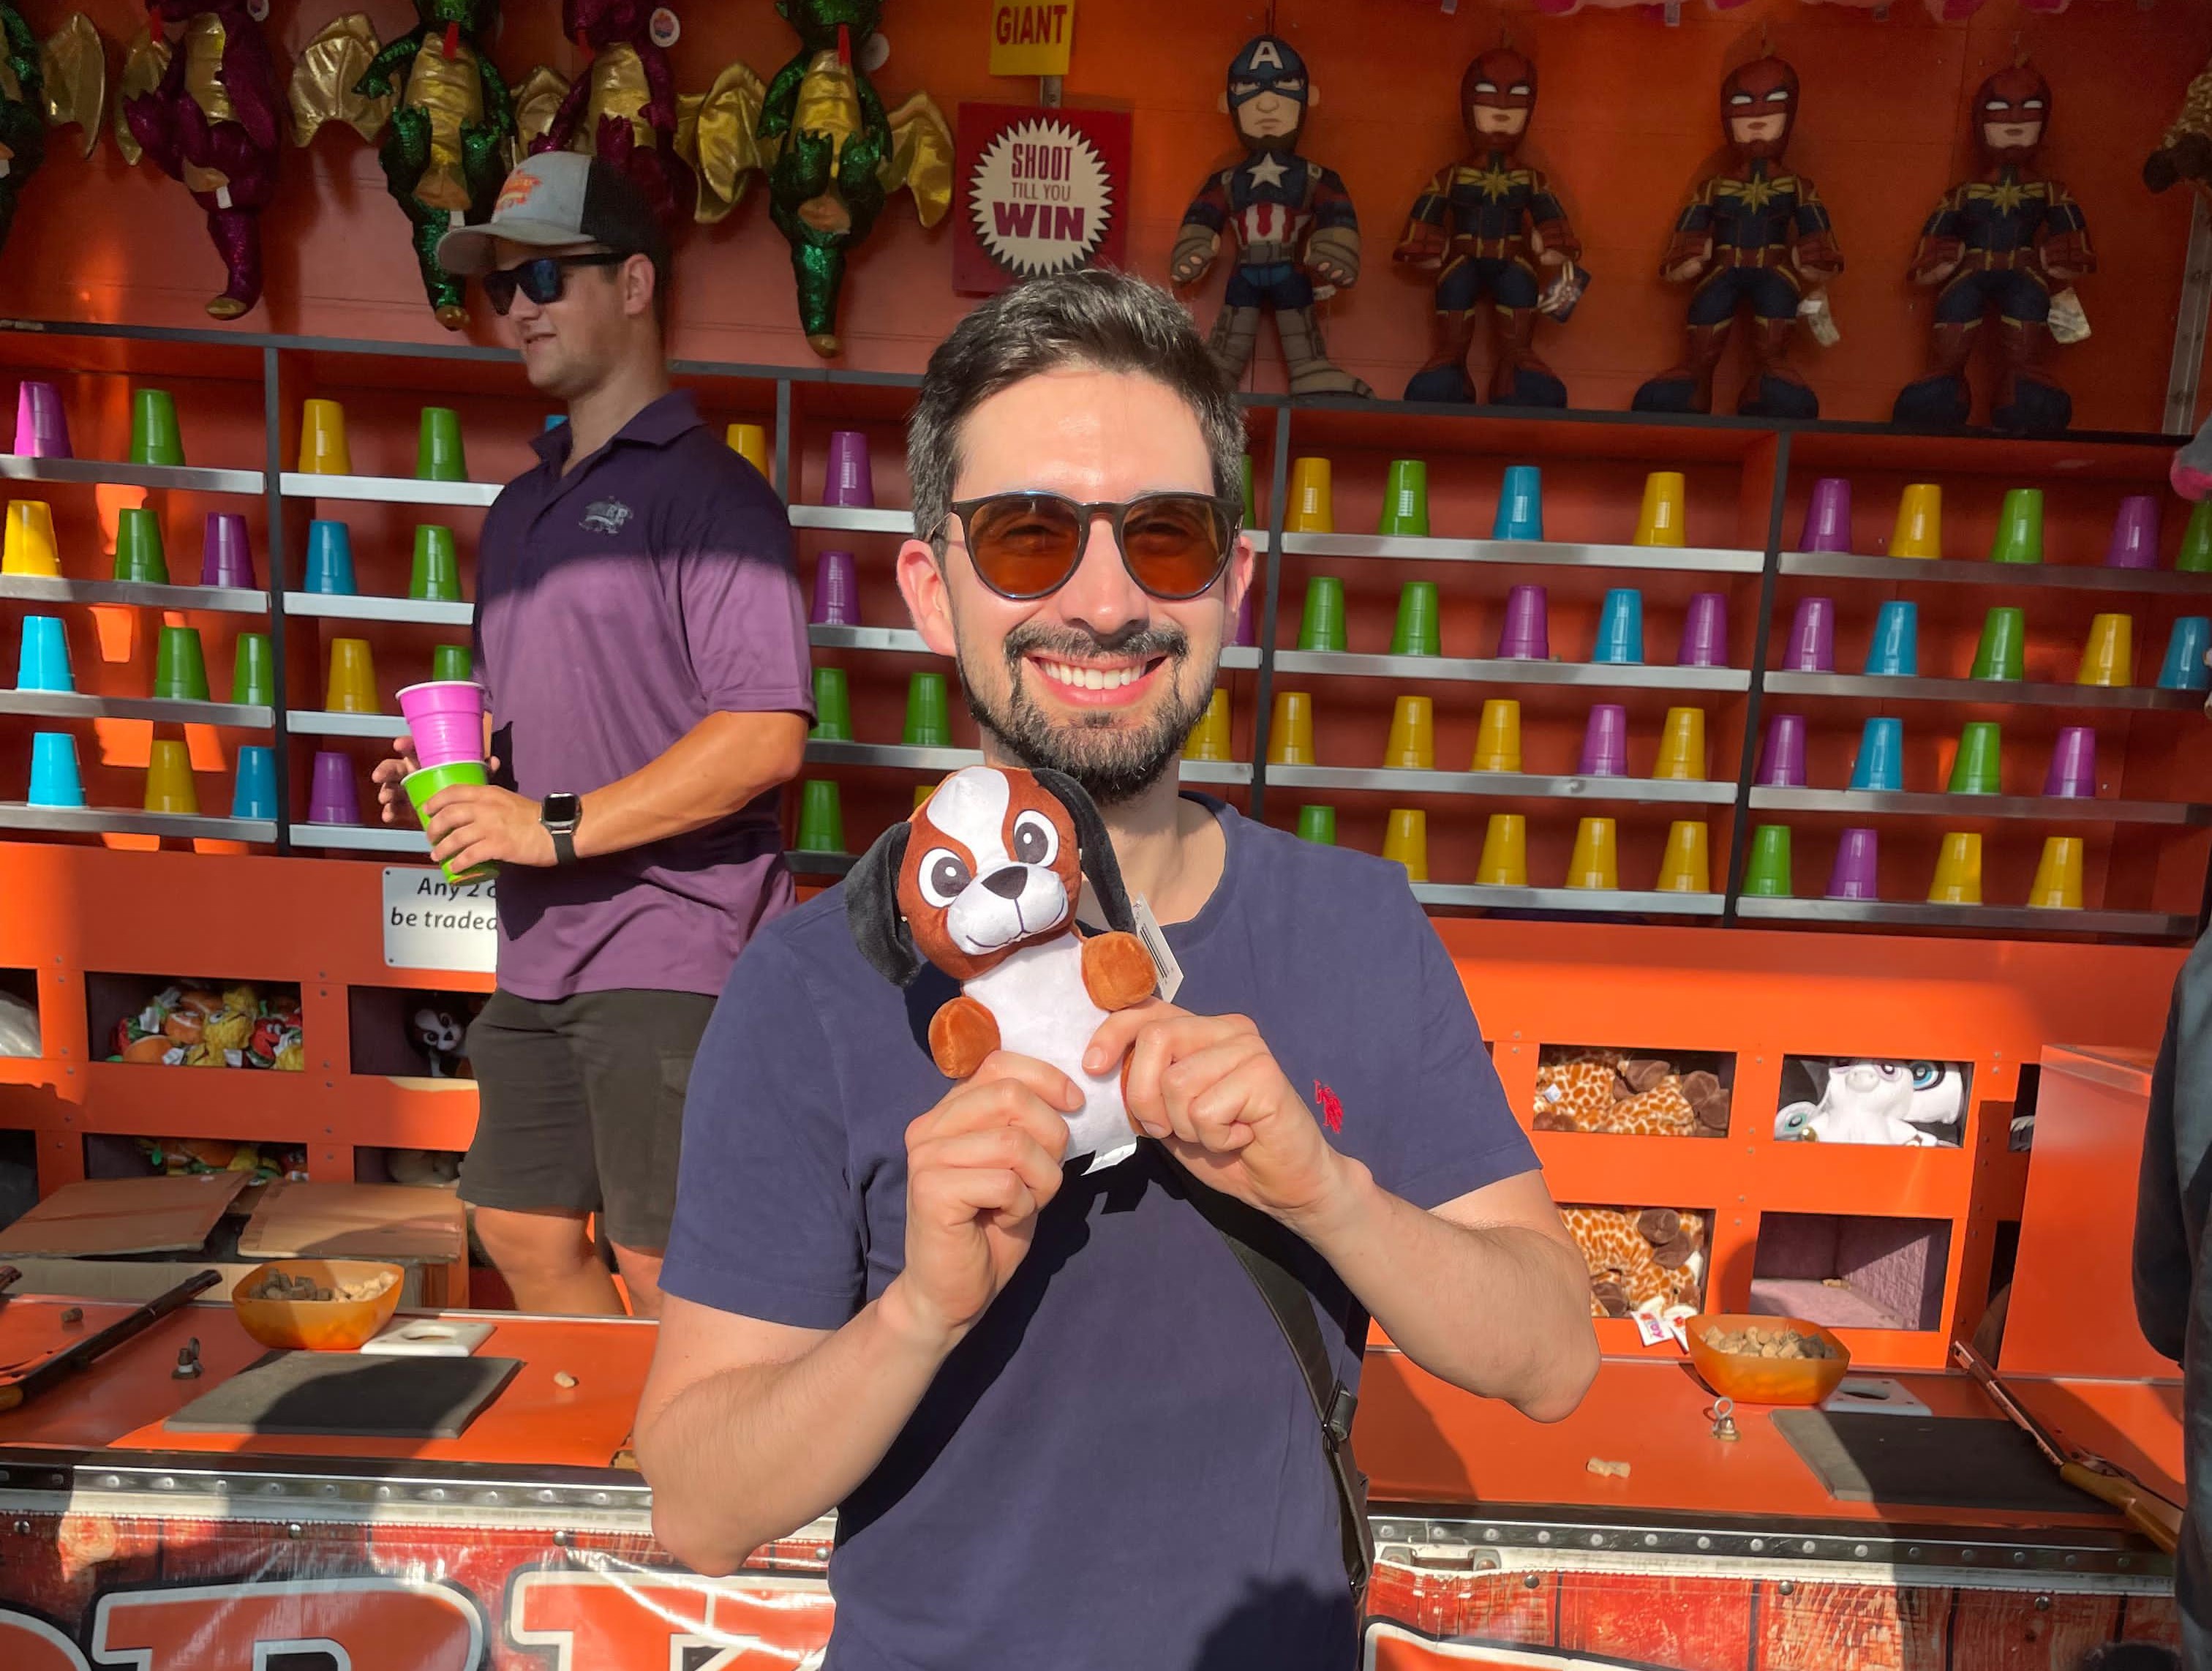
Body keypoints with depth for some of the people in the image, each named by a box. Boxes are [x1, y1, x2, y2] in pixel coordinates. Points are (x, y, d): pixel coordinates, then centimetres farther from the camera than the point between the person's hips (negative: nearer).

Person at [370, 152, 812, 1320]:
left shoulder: (706, 488, -9)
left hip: (671, 953, -8)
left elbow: (766, 736, -19)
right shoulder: (520, 508, 17)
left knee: (665, 1278, 1)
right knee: (523, 1234, 17)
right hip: (540, 953, 8)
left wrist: (559, 826, -20)